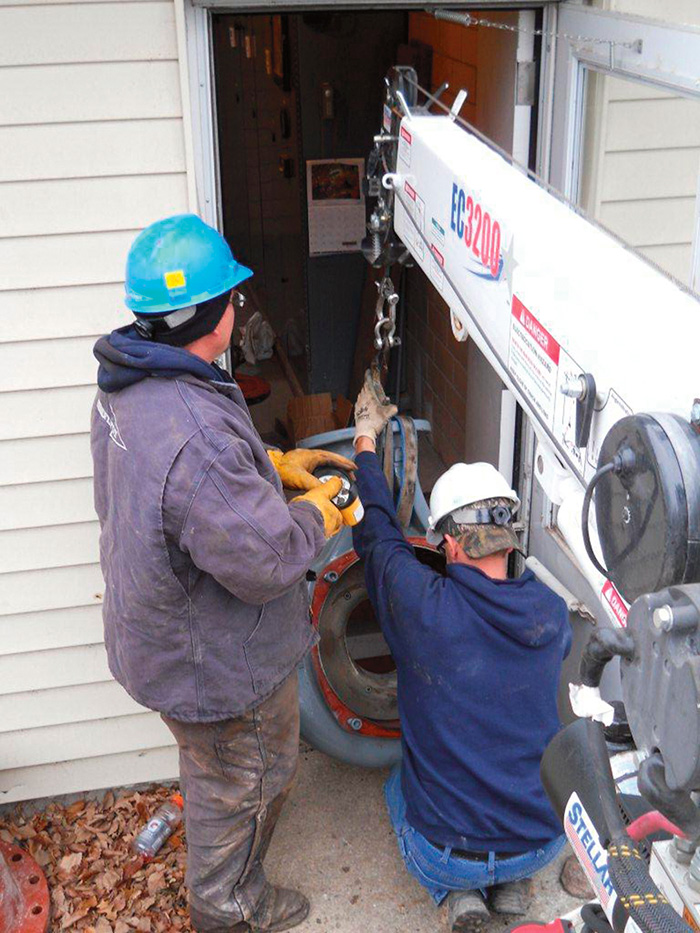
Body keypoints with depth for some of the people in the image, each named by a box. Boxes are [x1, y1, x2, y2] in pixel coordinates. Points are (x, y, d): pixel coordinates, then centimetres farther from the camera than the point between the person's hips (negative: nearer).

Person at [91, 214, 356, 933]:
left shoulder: (128, 385, -7)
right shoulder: (197, 436, -40)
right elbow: (267, 561, -33)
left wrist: (277, 464, 5)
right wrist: (318, 510, -14)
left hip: (158, 630, 9)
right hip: (217, 663, -9)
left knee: (212, 762, 35)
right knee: (241, 780, 20)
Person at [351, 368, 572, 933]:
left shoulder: (422, 605, -23)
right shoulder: (552, 613, -11)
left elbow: (376, 528, -3)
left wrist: (366, 438, 12)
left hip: (445, 853, -3)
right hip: (543, 843, 3)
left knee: (400, 784, 32)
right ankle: (512, 883, 16)